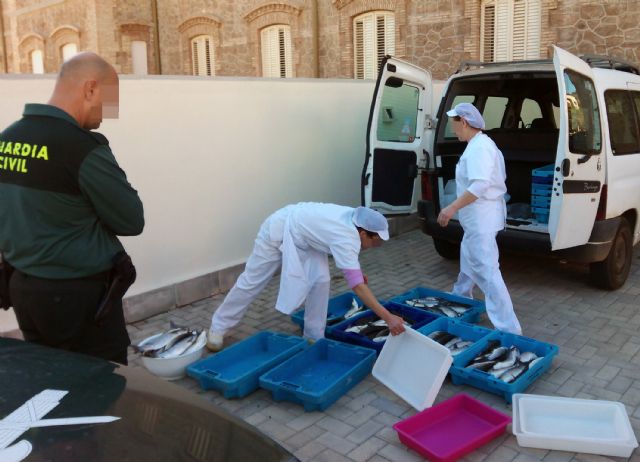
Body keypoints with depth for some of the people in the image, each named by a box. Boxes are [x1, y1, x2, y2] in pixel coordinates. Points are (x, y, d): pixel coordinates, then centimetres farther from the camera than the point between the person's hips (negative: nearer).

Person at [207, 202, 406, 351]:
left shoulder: (354, 218, -12)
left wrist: (355, 269, 12)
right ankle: (218, 326, 26)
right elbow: (358, 286, -41)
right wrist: (388, 317, -42)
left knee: (320, 279, -7)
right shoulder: (347, 238, -35)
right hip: (278, 232, -7)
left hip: (303, 235, 8)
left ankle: (314, 337, 7)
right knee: (251, 281, 6)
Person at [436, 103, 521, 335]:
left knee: (487, 272, -11)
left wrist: (452, 208, -30)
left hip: (481, 219, -11)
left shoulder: (479, 147, -19)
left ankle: (508, 329, -9)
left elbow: (480, 185, -30)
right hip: (477, 218, 11)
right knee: (468, 262, 27)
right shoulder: (479, 145, 14)